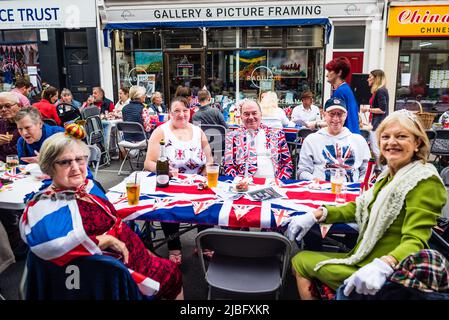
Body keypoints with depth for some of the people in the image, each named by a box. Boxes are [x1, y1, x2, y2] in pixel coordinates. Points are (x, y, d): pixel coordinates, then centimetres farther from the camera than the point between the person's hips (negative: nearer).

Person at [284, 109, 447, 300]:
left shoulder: (424, 182, -18)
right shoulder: (390, 174, 9)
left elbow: (415, 241, -26)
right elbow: (360, 207, 12)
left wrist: (382, 266, -45)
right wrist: (317, 215, -2)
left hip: (381, 276, -8)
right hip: (365, 261, 8)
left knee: (301, 261, 2)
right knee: (299, 260, 12)